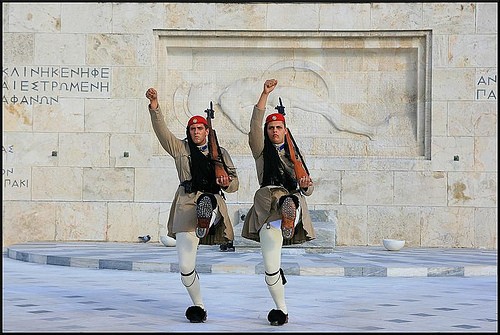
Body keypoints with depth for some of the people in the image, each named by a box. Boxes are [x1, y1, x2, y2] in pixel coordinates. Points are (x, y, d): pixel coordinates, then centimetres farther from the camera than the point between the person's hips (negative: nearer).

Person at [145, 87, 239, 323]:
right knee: (185, 266, -4)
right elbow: (161, 131, -1)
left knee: (206, 204, -40)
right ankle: (198, 306, 10)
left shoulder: (220, 153, 17)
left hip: (212, 201, 1)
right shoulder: (180, 149, 15)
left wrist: (227, 182, -9)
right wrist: (154, 107, -16)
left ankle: (205, 223, -67)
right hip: (186, 204, -1)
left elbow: (234, 184, 15)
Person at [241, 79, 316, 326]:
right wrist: (264, 95, -11)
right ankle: (281, 309, 10)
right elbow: (255, 124, -3)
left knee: (290, 201, -40)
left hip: (294, 201, 1)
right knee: (270, 272, -5)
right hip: (267, 212, -1)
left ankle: (289, 224, -69)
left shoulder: (295, 155, 21)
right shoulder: (261, 151, 14)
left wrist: (306, 185, -6)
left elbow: (307, 189, 19)